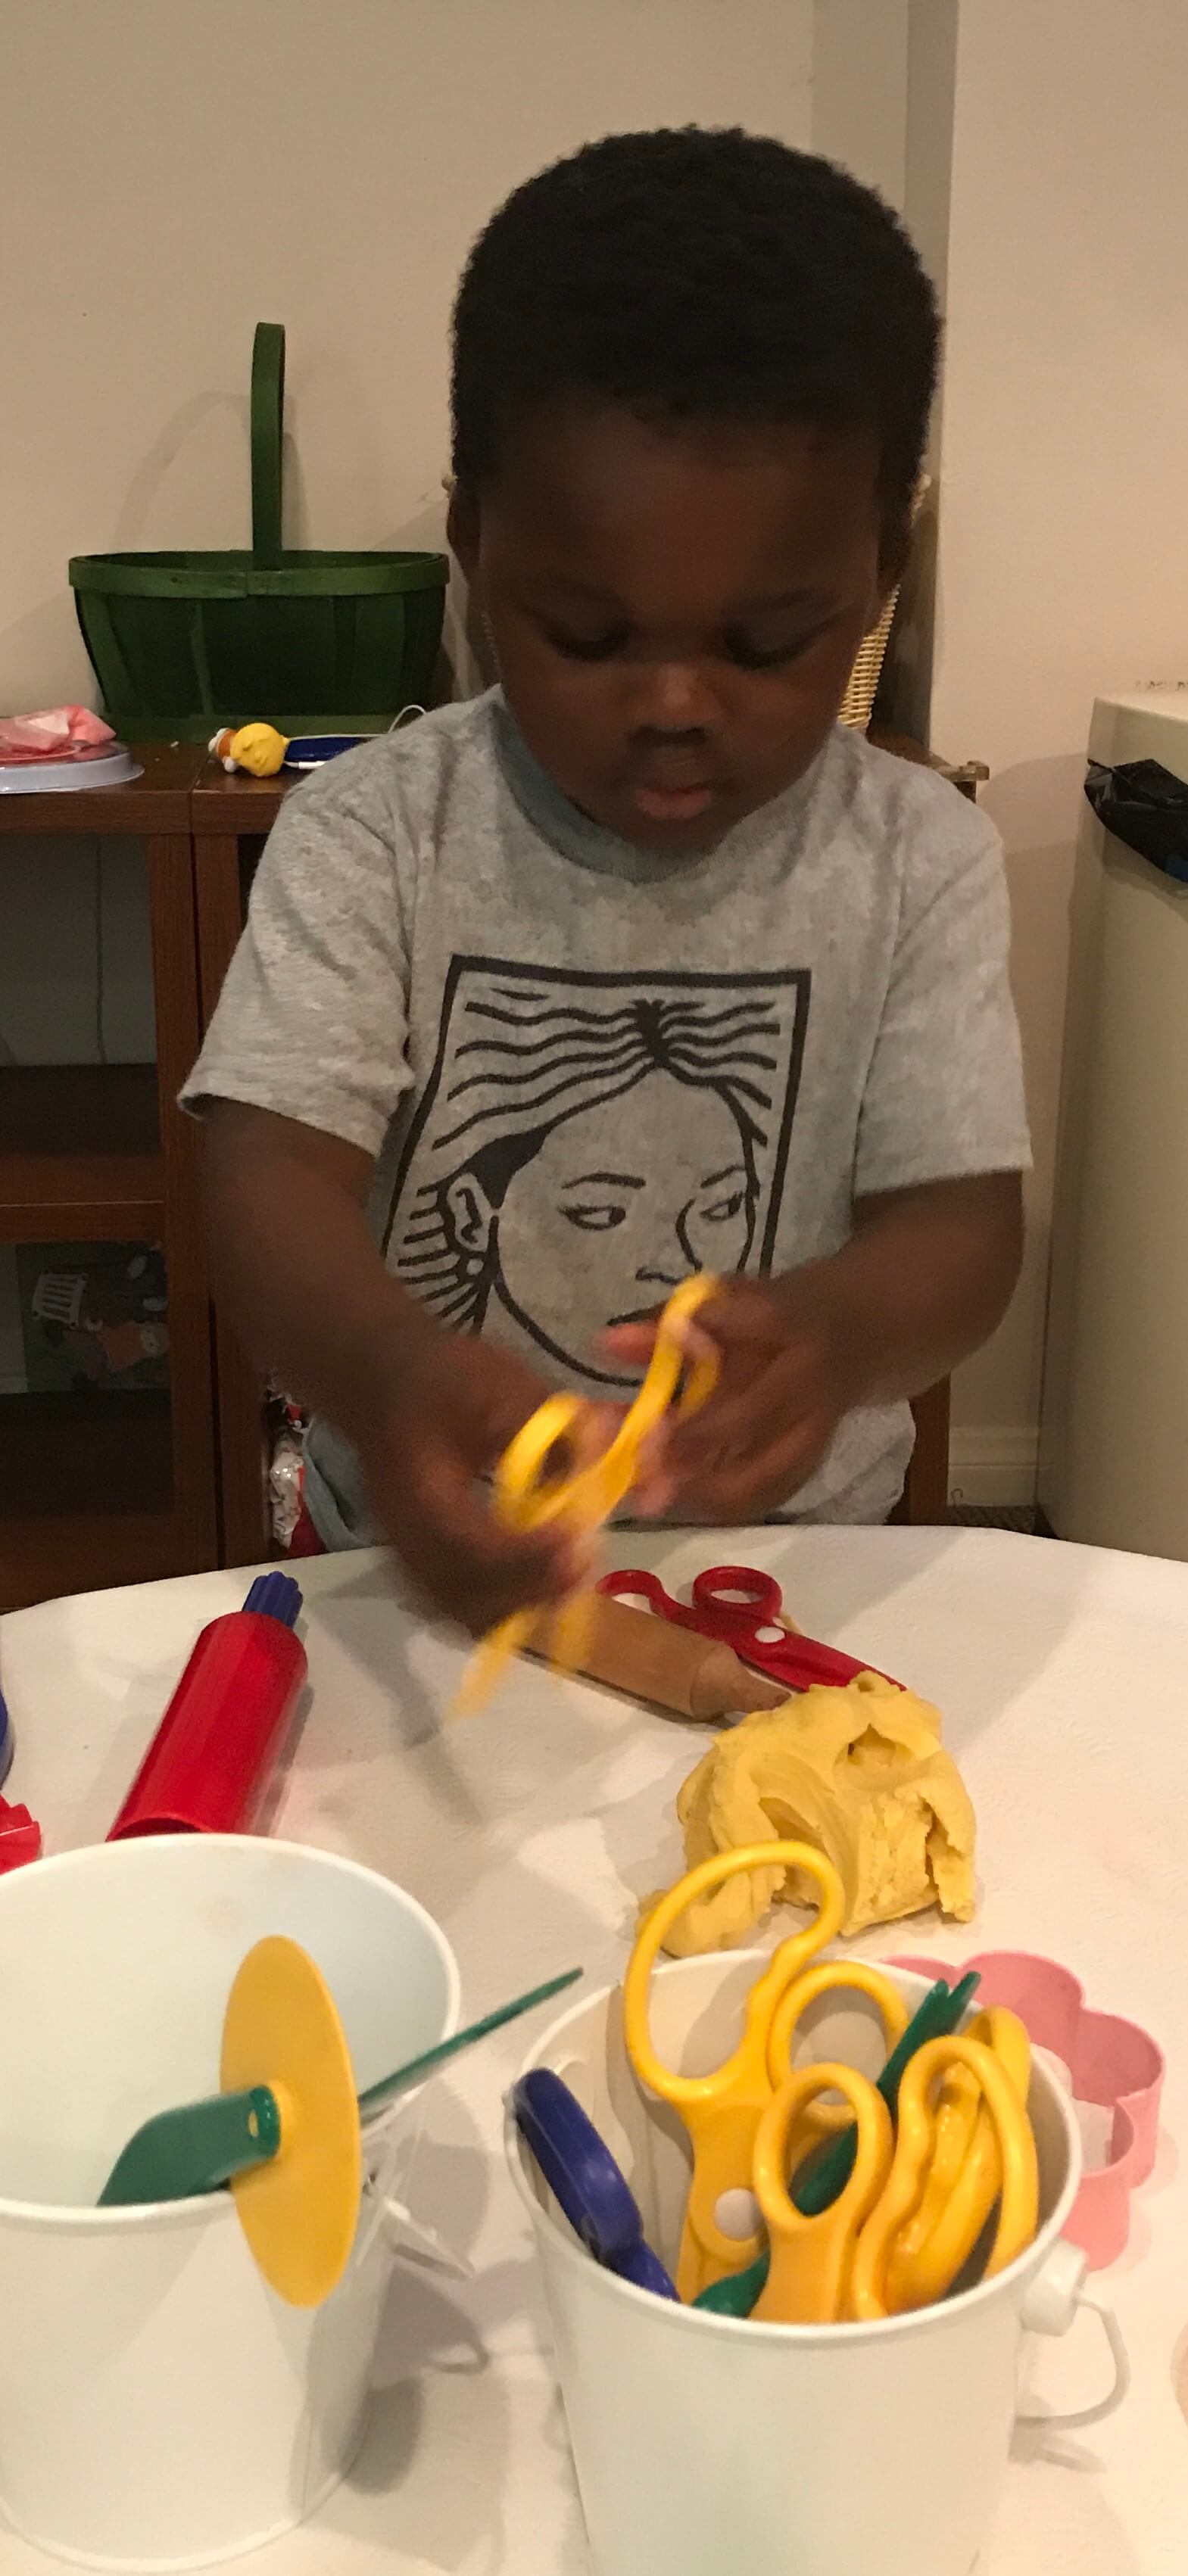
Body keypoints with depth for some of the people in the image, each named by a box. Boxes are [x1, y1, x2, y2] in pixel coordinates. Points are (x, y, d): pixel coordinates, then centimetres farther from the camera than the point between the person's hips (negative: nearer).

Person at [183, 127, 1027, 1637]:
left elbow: (961, 1220, -9)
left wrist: (834, 1331, -34)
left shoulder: (919, 861, -5)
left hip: (787, 1562, 1)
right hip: (426, 1566, 0)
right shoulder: (371, 834, -8)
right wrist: (381, 1371, -42)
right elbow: (272, 1172, -18)